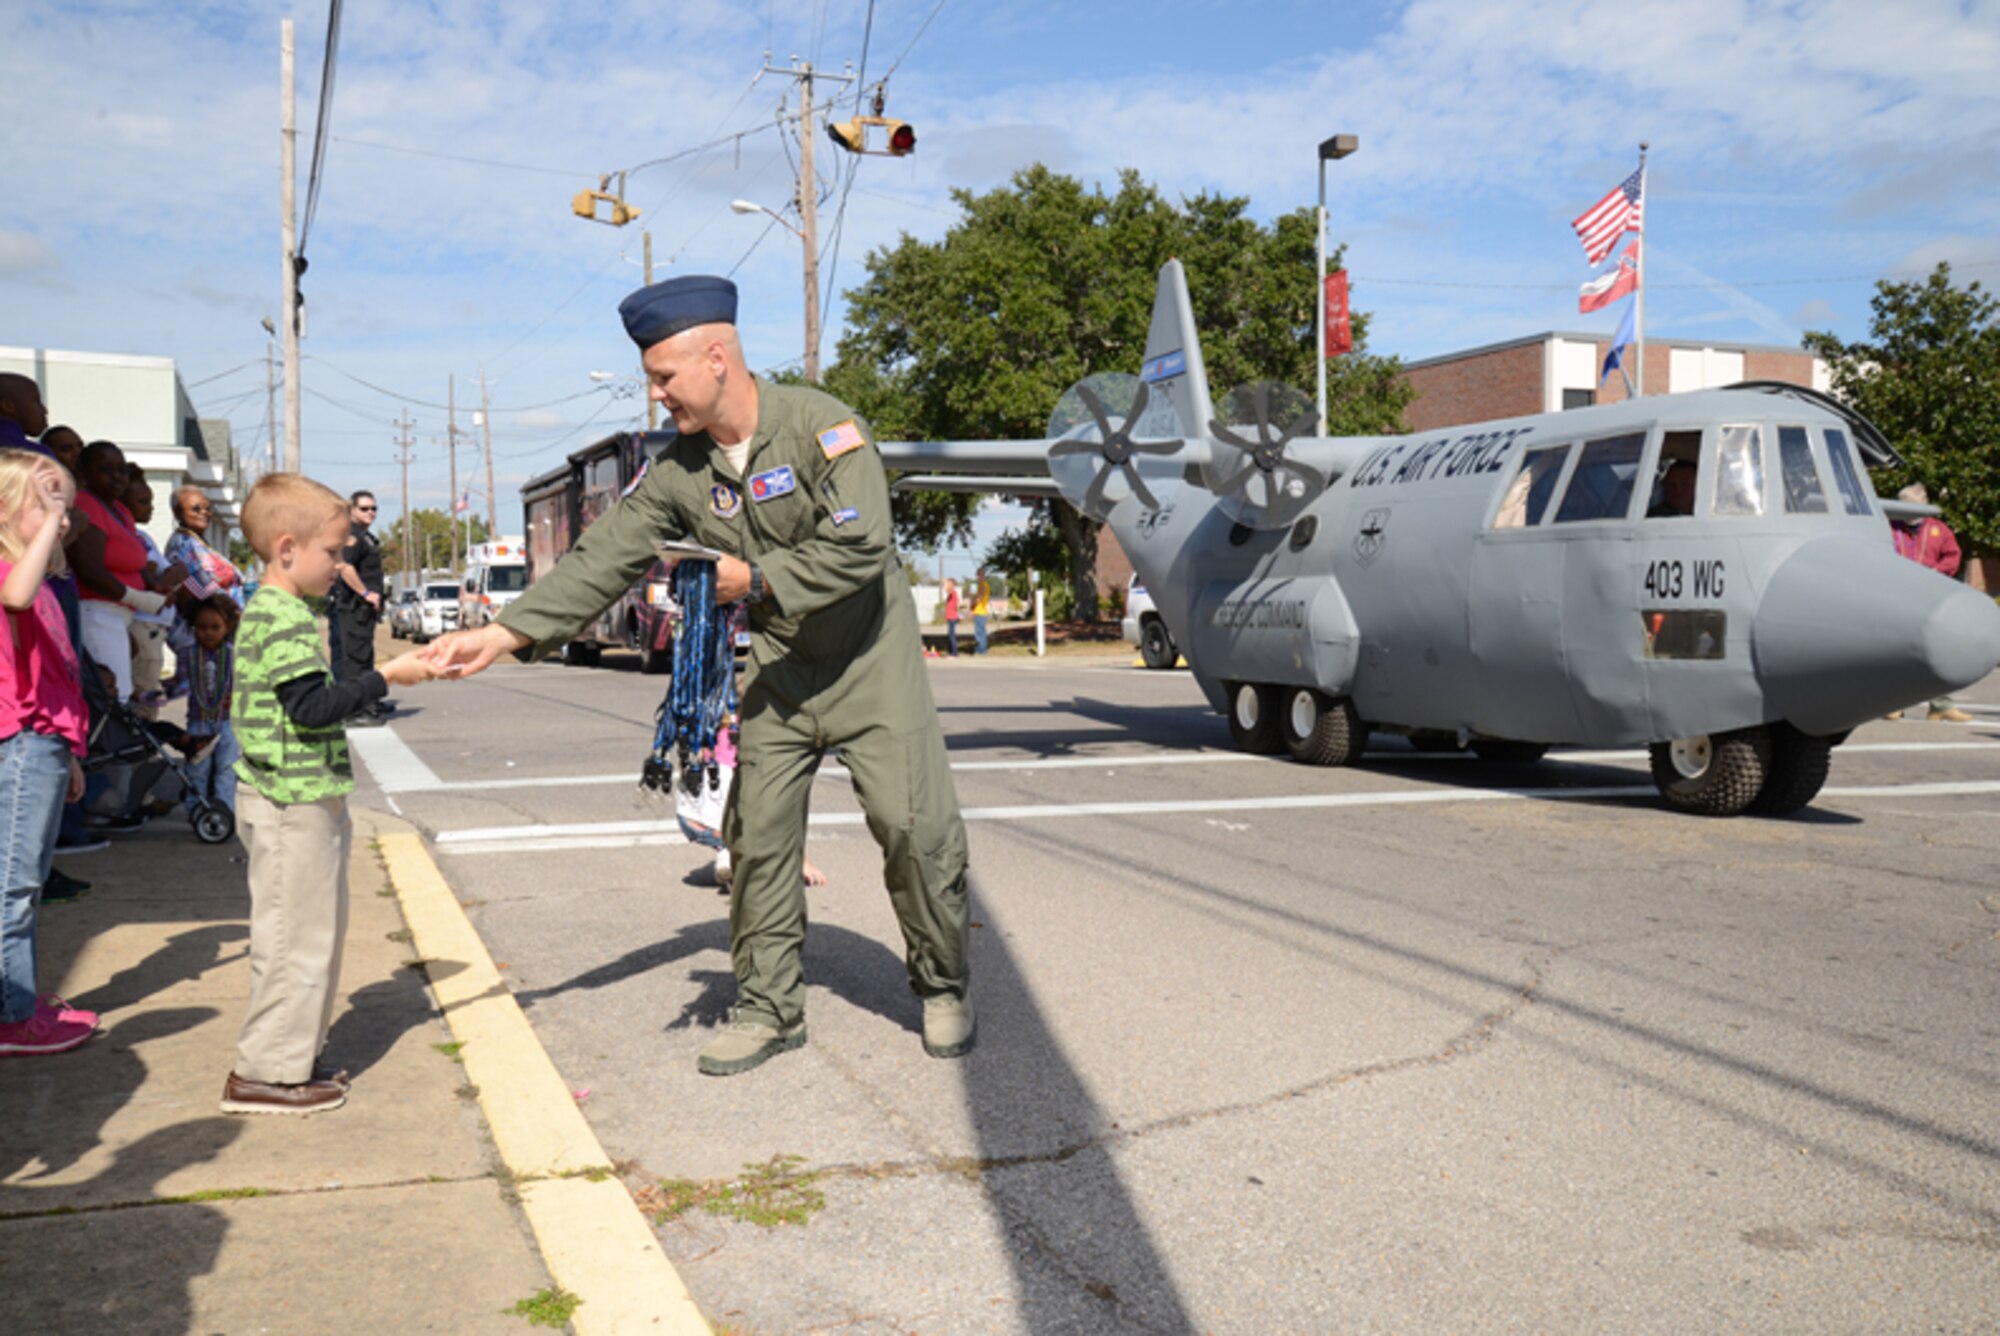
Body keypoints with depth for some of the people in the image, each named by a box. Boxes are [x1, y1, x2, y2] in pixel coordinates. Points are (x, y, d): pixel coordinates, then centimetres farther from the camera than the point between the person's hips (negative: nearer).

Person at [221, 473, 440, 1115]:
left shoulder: (268, 611, 15)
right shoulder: (285, 618, -18)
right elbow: (311, 709, -23)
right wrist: (385, 678, -19)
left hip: (300, 799, 11)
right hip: (293, 801, -11)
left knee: (314, 928, 17)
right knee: (296, 934, -3)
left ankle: (294, 1055, 27)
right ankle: (267, 1073, 6)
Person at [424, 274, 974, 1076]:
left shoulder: (820, 425, -18)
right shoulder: (680, 468, -2)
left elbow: (860, 548, -26)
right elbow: (603, 558, -5)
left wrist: (754, 579, -21)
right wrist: (503, 634, -13)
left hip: (870, 657, -5)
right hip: (780, 663, 5)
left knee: (914, 824, -6)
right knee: (757, 833, 2)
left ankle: (942, 988, 15)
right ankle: (770, 1008, 15)